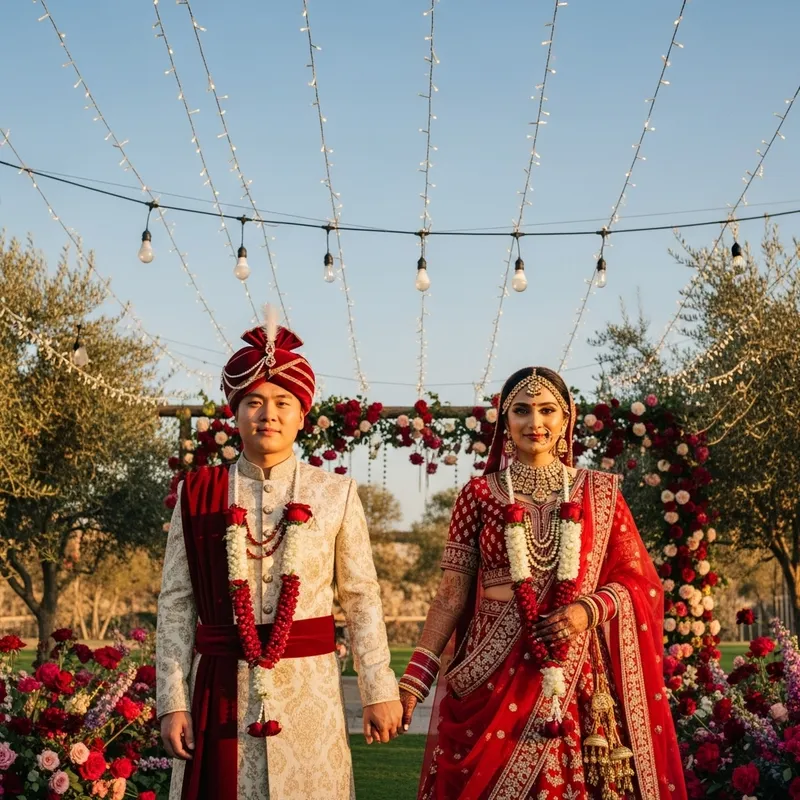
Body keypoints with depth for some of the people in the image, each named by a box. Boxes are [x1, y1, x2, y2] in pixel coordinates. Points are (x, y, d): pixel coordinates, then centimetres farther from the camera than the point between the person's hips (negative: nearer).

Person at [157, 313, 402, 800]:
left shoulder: (335, 495, 3)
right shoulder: (199, 495, 3)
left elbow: (362, 598, 3)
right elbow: (177, 602, 2)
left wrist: (380, 691, 0)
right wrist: (173, 701, -3)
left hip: (309, 688, 0)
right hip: (221, 684, 0)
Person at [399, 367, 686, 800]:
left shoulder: (599, 492, 6)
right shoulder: (480, 494, 3)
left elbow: (641, 581, 6)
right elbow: (451, 594, 2)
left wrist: (591, 609, -14)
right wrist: (414, 678, -5)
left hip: (579, 674, 1)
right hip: (494, 671, 0)